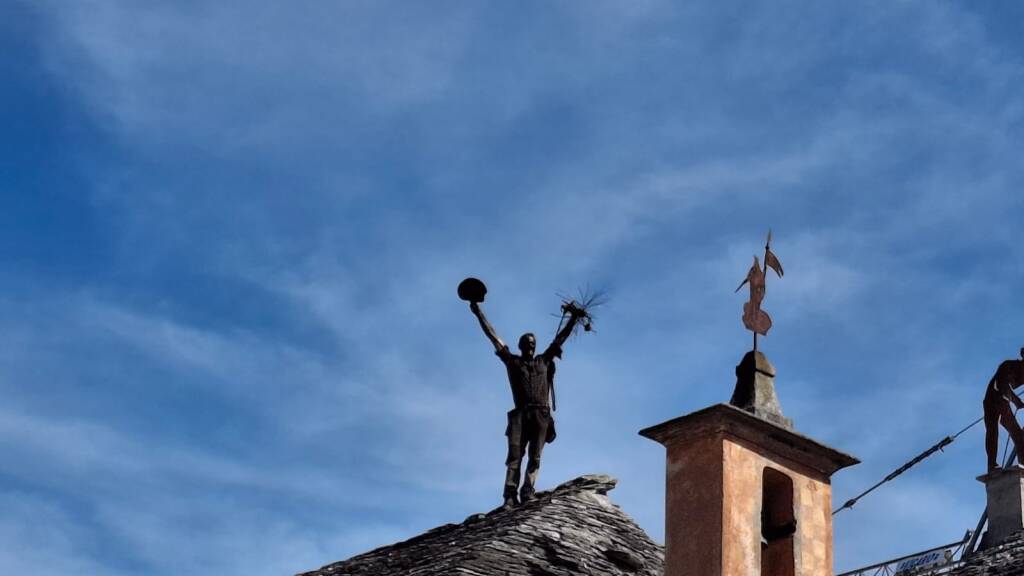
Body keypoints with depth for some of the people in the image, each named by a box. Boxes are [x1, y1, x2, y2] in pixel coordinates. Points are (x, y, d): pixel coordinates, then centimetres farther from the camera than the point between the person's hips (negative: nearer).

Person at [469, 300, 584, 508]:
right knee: (515, 454, -12)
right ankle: (510, 496, -21)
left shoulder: (544, 361, 23)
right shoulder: (512, 361, 18)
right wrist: (479, 313, 18)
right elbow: (493, 336, 19)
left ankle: (527, 493, -16)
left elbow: (560, 338, 24)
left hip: (541, 415, 2)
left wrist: (573, 318, 19)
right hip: (521, 413, -1)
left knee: (535, 456, -7)